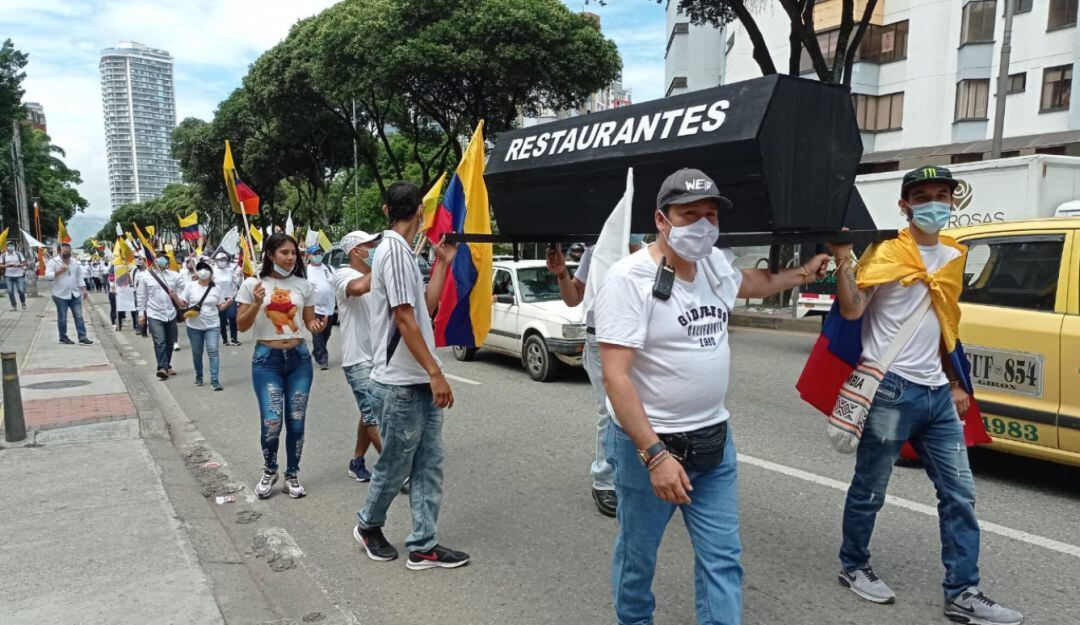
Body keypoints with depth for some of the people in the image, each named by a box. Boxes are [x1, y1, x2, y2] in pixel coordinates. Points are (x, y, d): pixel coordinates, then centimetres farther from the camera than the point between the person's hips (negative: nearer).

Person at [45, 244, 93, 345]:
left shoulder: (75, 263, 11)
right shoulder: (53, 261, -4)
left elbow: (80, 278, 14)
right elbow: (48, 275, -15)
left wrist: (84, 291, 6)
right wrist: (59, 271, -25)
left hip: (75, 294, 4)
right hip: (61, 295, -4)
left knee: (79, 316, 2)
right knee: (62, 318, 4)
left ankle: (82, 337, 2)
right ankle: (63, 337, 17)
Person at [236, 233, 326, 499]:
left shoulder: (303, 285, 3)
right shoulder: (252, 284, -2)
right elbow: (241, 326, -1)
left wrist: (316, 326, -12)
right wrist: (257, 304, -18)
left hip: (299, 358, 2)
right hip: (267, 359, -2)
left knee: (296, 422, 5)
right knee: (271, 423, -8)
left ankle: (292, 476, 23)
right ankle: (269, 472, 20)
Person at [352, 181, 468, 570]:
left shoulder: (401, 250, 14)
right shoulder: (395, 250, -16)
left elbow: (426, 305, 15)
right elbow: (404, 319, -20)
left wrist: (443, 263, 15)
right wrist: (435, 372, -20)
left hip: (420, 383, 9)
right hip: (400, 385, -9)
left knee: (429, 464, 9)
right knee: (395, 465, 8)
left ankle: (423, 546, 17)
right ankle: (368, 525, 31)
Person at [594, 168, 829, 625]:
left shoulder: (716, 263, 3)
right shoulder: (628, 278, -19)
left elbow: (751, 283, 30)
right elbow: (615, 378, -24)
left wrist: (803, 274, 36)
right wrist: (655, 454, -28)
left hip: (715, 441, 6)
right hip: (649, 445, -6)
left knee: (723, 559, 10)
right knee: (637, 557, 14)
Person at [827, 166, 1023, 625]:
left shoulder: (952, 256, 13)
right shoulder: (886, 254, -7)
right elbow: (851, 310, -19)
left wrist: (954, 382, 19)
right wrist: (843, 258, -28)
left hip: (937, 393, 7)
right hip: (891, 391, -7)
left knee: (959, 493, 8)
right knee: (870, 489, 6)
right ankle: (853, 566, 26)